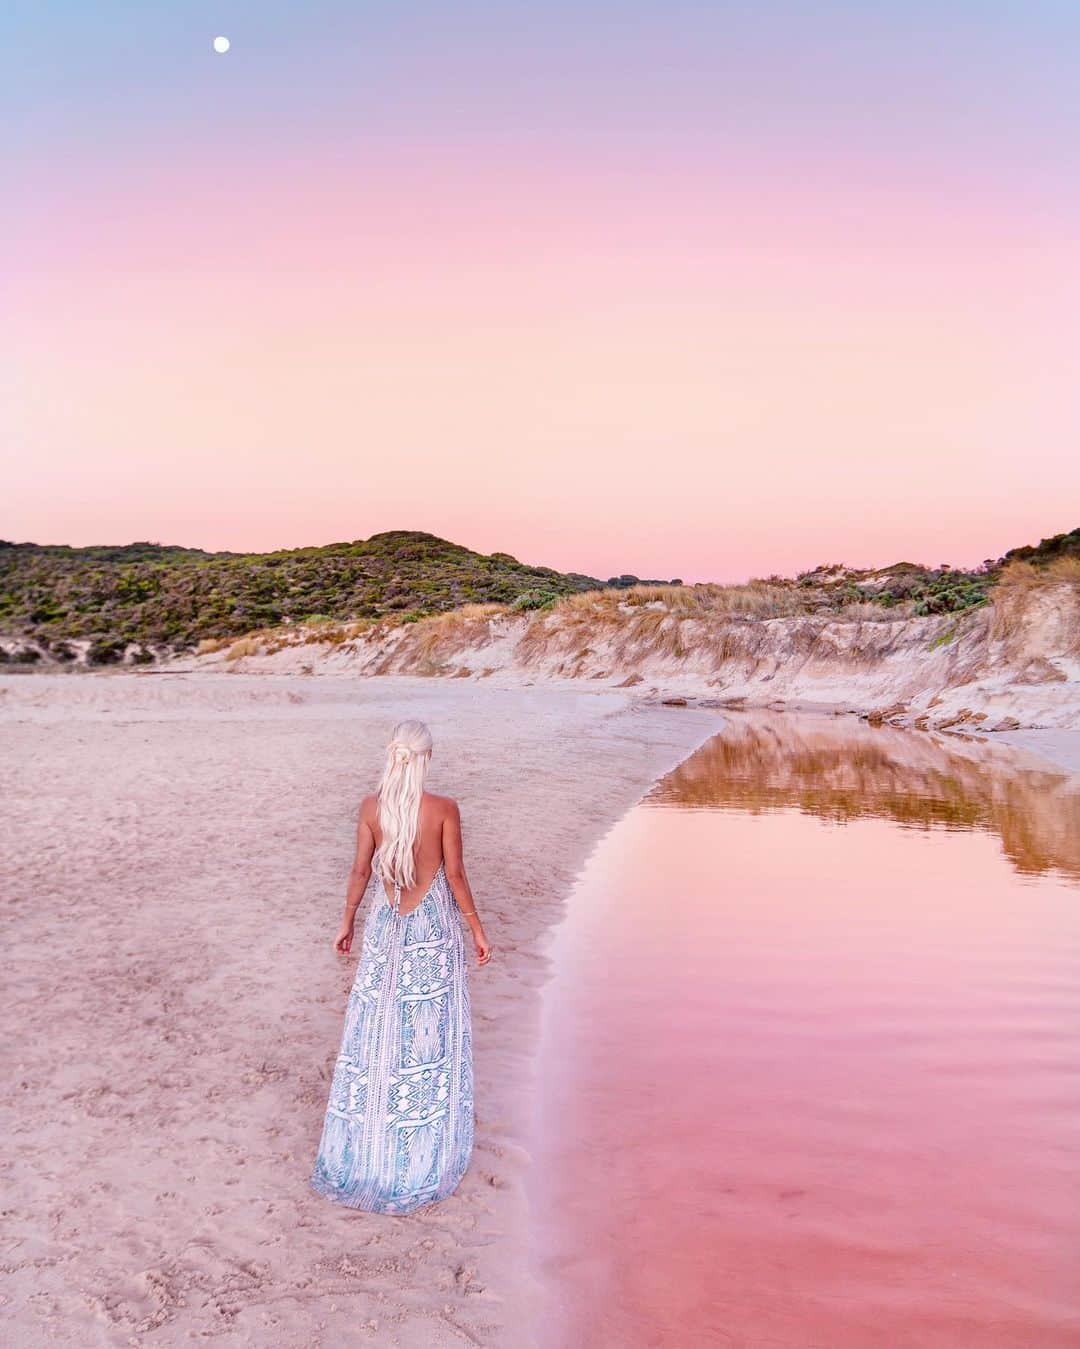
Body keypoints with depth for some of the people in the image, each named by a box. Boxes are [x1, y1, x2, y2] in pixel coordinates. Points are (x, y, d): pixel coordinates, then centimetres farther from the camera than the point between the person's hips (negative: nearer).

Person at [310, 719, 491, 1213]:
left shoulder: (371, 806, -7)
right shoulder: (444, 809, -16)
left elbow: (360, 871, 0)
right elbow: (456, 876, -11)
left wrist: (347, 923, 13)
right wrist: (478, 930, 0)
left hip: (385, 925, 3)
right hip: (433, 928, -3)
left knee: (374, 1028, 15)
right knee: (429, 1030, 10)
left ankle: (365, 1143, 30)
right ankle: (424, 1144, 23)